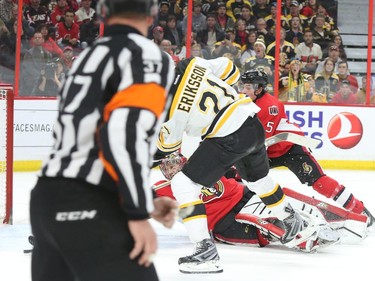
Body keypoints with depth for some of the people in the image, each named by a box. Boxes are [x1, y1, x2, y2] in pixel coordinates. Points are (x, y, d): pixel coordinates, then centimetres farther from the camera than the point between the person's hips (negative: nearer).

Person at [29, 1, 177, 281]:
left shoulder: (87, 59, 22)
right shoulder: (148, 56, -4)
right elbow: (125, 131, -19)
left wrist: (144, 203, 25)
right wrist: (138, 214, -15)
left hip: (47, 199, 9)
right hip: (87, 211, -9)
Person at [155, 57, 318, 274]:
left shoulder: (170, 104, -15)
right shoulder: (192, 64, 1)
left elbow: (169, 144, 0)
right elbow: (230, 70, 13)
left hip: (229, 138, -9)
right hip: (253, 124, 9)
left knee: (183, 184, -3)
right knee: (258, 178, 35)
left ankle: (206, 250, -10)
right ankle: (295, 223, 55)